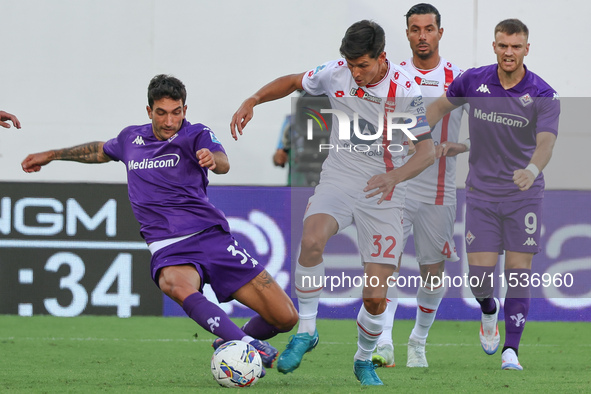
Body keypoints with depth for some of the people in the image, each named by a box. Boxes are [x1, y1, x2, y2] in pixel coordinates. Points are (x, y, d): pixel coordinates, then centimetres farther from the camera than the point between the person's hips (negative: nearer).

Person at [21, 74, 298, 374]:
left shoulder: (195, 135, 0)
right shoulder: (131, 138, 12)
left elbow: (223, 164, -22)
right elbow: (101, 151, 36)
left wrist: (213, 159, -46)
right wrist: (51, 155, 42)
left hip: (212, 237, -1)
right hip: (170, 250, 1)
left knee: (285, 318, -7)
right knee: (175, 285, -40)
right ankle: (251, 347, -48)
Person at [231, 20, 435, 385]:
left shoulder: (406, 90, -15)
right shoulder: (336, 73, -6)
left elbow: (428, 150, -11)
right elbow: (293, 82, 13)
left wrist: (395, 176, -30)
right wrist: (252, 101, -3)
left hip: (383, 191, -2)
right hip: (339, 176, 2)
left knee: (376, 300, -6)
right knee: (312, 239, -33)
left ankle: (365, 360, 25)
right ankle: (306, 331, -15)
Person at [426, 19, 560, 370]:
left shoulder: (544, 95, -12)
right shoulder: (473, 81, -3)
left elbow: (546, 142, -26)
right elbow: (441, 106, 16)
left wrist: (532, 170, -46)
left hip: (523, 193, -1)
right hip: (481, 191, 2)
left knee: (518, 270, -6)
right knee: (480, 271, -4)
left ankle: (511, 351, 0)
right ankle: (489, 311, 31)